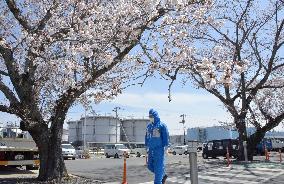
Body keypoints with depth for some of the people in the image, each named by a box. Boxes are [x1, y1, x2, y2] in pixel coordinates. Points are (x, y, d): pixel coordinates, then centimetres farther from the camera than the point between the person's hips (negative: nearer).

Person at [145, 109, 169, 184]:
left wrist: (166, 147, -11)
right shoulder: (149, 126, 14)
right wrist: (147, 146, 19)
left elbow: (165, 136, -8)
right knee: (150, 166, 12)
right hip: (151, 149, 7)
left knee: (158, 166, -6)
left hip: (159, 149, -7)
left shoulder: (161, 125, -7)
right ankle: (163, 176, 32)